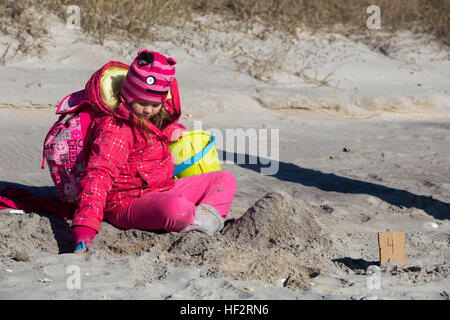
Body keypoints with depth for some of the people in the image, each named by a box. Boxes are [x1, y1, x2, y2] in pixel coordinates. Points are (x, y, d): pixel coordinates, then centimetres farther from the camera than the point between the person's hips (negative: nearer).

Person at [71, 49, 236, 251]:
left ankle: (207, 216, -16)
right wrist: (84, 227, -44)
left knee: (225, 179, 11)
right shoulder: (115, 128, -21)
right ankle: (195, 219, -7)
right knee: (178, 208, -41)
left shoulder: (157, 116, 7)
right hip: (129, 203, -10)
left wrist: (172, 132, 10)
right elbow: (98, 174, -32)